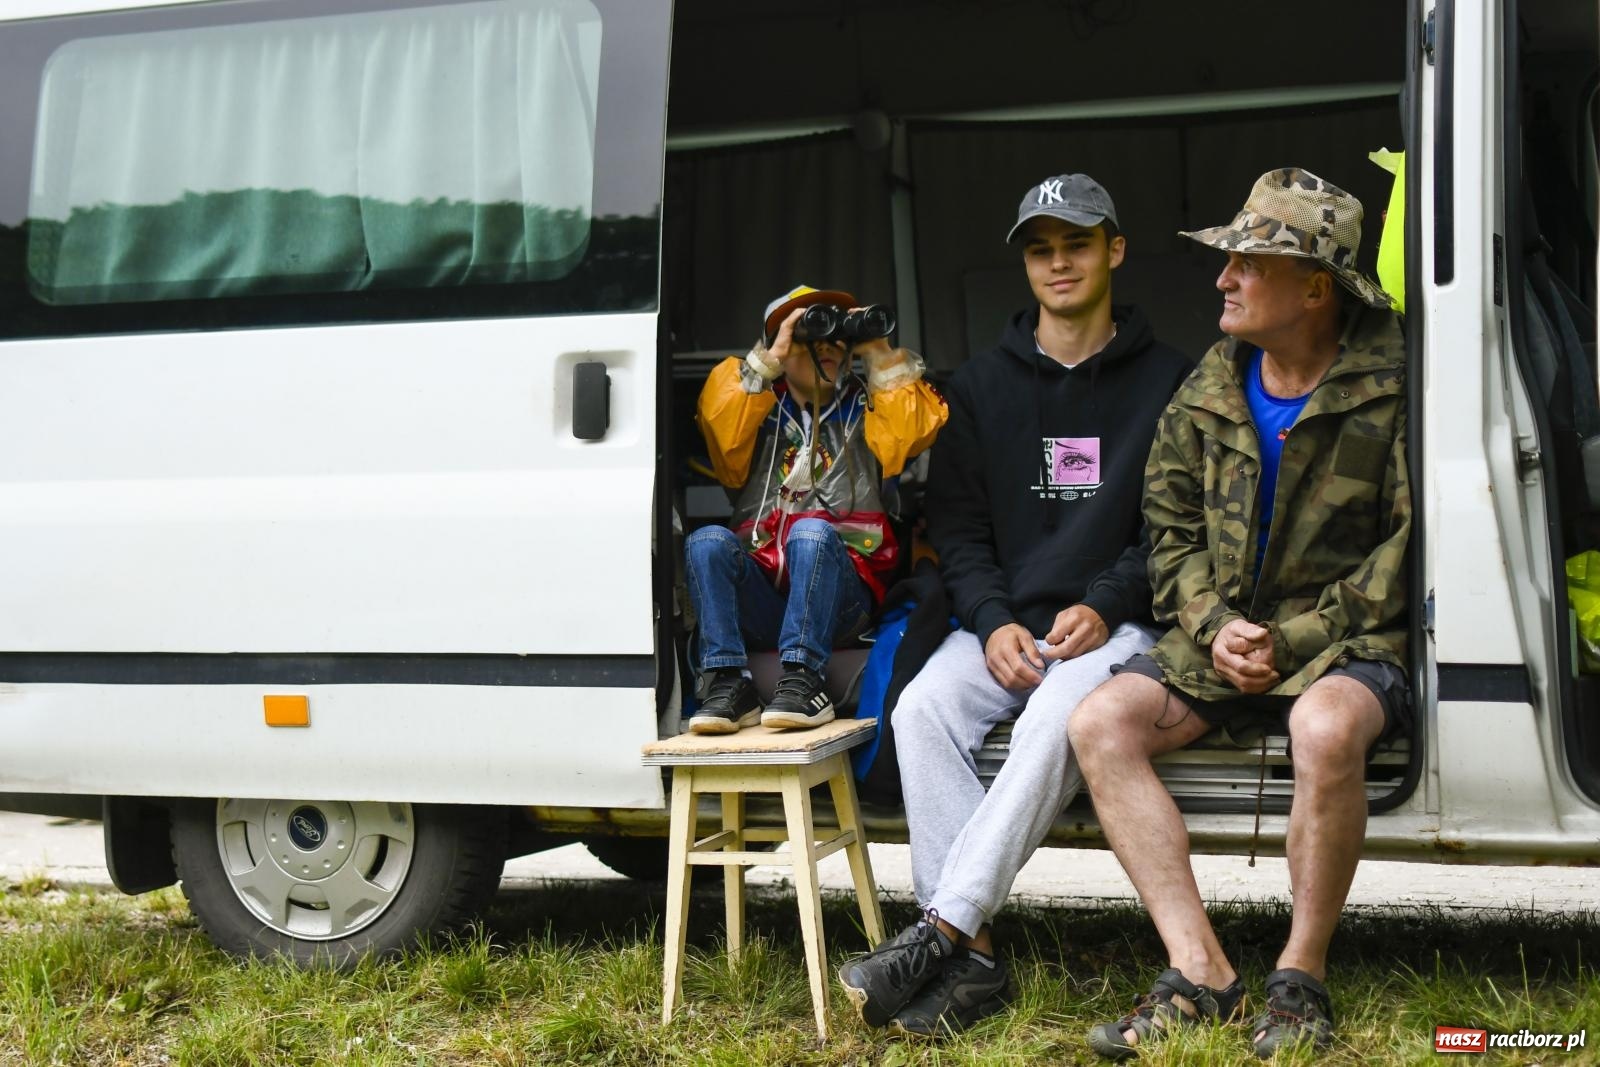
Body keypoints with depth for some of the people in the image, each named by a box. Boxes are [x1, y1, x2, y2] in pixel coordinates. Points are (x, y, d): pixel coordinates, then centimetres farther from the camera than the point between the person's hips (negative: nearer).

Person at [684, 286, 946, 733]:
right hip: (761, 594, 1)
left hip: (839, 588, -1)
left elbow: (916, 428, 0)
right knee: (708, 540, -28)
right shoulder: (760, 411, 23)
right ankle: (728, 684, -32)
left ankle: (803, 681, -38)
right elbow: (718, 421, -1)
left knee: (812, 531, -33)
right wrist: (769, 359, -4)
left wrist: (879, 353, 2)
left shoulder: (865, 408, 22)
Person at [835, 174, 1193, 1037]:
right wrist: (994, 621, -8)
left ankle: (945, 928, -37)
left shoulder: (1165, 382, 9)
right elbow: (956, 526, 10)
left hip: (1114, 625, -3)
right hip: (1002, 622, 3)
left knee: (1062, 713, -35)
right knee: (923, 709, -27)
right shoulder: (981, 386, 16)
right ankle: (973, 957, -29)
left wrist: (1104, 608, -12)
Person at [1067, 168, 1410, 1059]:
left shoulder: (1390, 392, -9)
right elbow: (1172, 527, 13)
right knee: (1100, 724, -18)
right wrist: (1212, 625, -5)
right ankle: (1200, 973, -17)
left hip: (1349, 643, -5)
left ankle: (1303, 979, -17)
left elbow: (1402, 558, -10)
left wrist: (1293, 641, -15)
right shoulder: (1207, 395, 8)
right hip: (1224, 642, 6)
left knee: (1326, 730, -38)